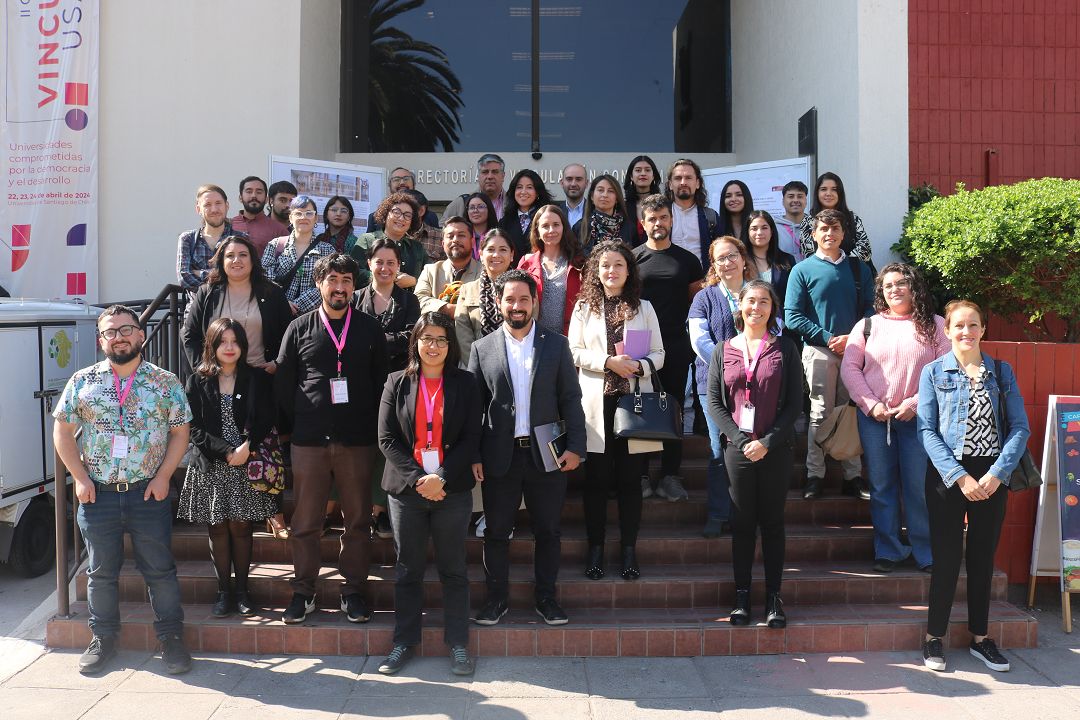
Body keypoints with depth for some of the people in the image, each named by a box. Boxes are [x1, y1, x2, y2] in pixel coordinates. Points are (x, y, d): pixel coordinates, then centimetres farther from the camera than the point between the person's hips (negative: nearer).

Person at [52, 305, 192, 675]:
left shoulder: (166, 382, 1)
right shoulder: (82, 381, 3)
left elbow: (180, 432, 2)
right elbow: (62, 431, 6)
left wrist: (163, 476, -7)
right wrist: (80, 477, -4)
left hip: (149, 492, -1)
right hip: (97, 494, 2)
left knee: (160, 570, 4)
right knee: (101, 572, 12)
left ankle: (171, 638, 15)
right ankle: (103, 638, 27)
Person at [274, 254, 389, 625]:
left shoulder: (370, 329, 7)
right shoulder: (299, 328, 6)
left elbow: (382, 381, 8)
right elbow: (282, 383, 8)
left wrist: (372, 426, 2)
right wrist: (298, 424, 4)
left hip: (357, 441, 0)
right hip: (308, 441, 0)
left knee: (357, 521, 5)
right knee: (305, 522, 5)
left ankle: (353, 590, 17)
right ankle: (303, 591, 18)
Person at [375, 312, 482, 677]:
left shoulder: (465, 383, 4)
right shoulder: (397, 383, 6)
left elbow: (471, 439, -1)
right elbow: (387, 438, 0)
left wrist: (442, 478, -13)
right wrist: (417, 479, -11)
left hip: (452, 489, -1)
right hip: (406, 488, 1)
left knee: (454, 569, 6)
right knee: (408, 569, 9)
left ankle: (458, 643, 15)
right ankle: (404, 642, 20)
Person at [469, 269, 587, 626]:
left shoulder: (557, 344, 5)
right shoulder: (482, 348, 4)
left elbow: (570, 399, 3)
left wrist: (575, 447, -5)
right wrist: (473, 456, -2)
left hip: (546, 455, 0)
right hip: (499, 457, 0)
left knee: (548, 532, 8)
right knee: (496, 532, 8)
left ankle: (546, 597, 23)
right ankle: (497, 598, 23)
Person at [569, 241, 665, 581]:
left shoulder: (644, 308, 11)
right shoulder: (584, 307, 8)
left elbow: (658, 354, 8)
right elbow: (574, 352, 1)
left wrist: (639, 365, -13)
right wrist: (608, 362, -13)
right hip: (596, 402, 0)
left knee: (630, 478, 3)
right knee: (596, 479, 3)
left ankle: (629, 549, 13)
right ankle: (595, 548, 13)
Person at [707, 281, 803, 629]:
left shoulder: (785, 348, 3)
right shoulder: (723, 350, 7)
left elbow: (795, 402, -1)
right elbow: (714, 402, 3)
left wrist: (768, 442, -10)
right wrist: (741, 439, -8)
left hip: (776, 448, -1)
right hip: (738, 447, 1)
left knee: (772, 521, 6)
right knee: (742, 522, 5)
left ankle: (773, 596, 13)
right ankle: (742, 594, 12)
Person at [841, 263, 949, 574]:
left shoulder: (935, 326, 5)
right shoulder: (867, 326, 9)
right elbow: (849, 368, 4)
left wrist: (916, 403, -12)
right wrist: (871, 405, -7)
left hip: (918, 417, -2)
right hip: (874, 417, 2)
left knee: (920, 486, -1)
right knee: (881, 486, 6)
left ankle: (927, 552, 12)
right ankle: (888, 550, 16)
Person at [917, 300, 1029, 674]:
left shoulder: (1002, 372, 7)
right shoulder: (933, 372, 1)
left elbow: (1020, 427, 1)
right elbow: (927, 431, -5)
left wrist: (997, 474, -11)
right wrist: (959, 476, -15)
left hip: (992, 477, 2)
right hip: (947, 474, -2)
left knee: (983, 557, 10)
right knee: (947, 557, 1)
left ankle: (980, 637, 23)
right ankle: (934, 637, 14)